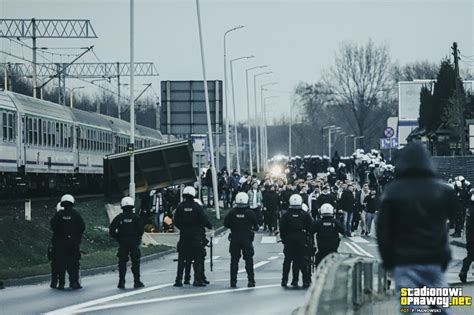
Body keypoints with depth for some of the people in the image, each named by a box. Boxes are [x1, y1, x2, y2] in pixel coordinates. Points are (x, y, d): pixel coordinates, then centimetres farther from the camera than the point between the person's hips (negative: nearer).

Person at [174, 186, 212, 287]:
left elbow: (175, 221, 1)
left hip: (184, 235, 2)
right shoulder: (197, 207, -7)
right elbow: (204, 219, -7)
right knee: (197, 258, 3)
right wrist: (209, 226, 12)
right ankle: (198, 279, -3)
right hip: (196, 235, -2)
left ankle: (179, 279, 3)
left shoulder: (180, 207, -1)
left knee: (182, 259, 8)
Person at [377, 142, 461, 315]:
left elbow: (383, 230, 1)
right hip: (435, 261, 2)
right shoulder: (443, 190, 5)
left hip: (405, 263, -2)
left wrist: (388, 260, 9)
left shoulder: (392, 191, 0)